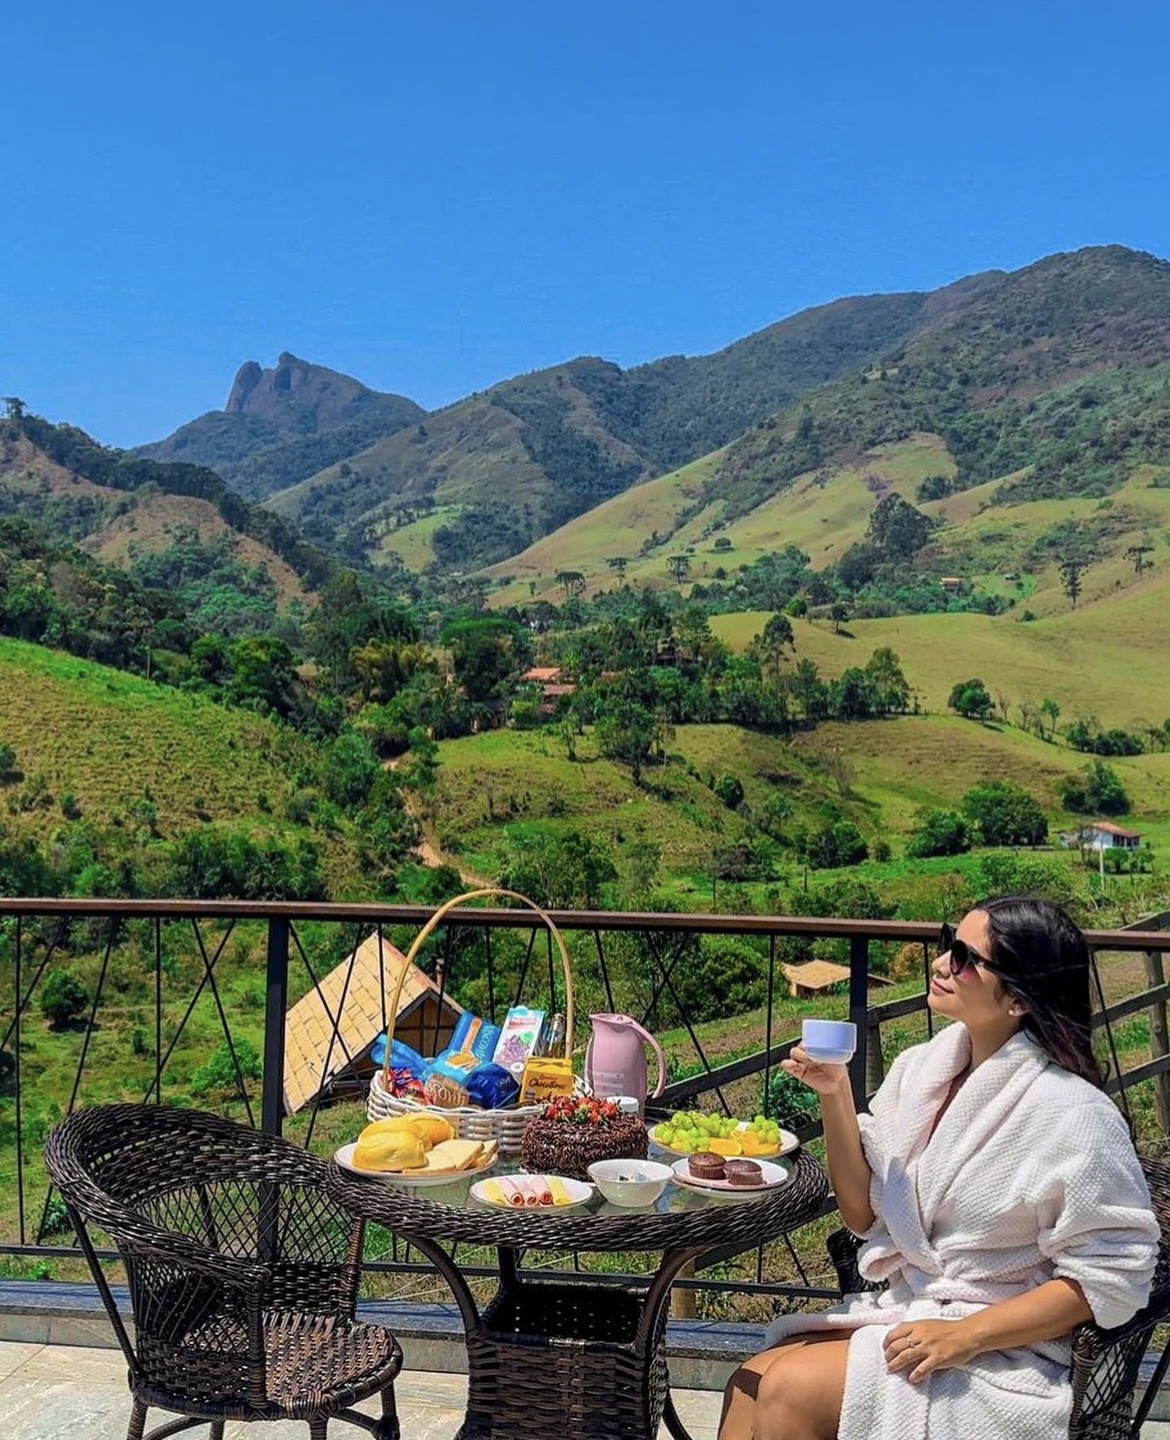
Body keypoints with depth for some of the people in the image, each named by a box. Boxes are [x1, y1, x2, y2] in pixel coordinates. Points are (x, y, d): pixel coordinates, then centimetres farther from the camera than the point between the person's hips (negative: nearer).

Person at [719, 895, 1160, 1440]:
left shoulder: (1072, 1113, -18)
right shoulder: (920, 1068, 1)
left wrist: (964, 1335, -18)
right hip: (900, 1310, 6)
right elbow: (864, 1215, 6)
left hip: (1000, 1350, -6)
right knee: (752, 1383, -17)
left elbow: (1109, 1277, -13)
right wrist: (835, 1096, -9)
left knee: (791, 1387, -21)